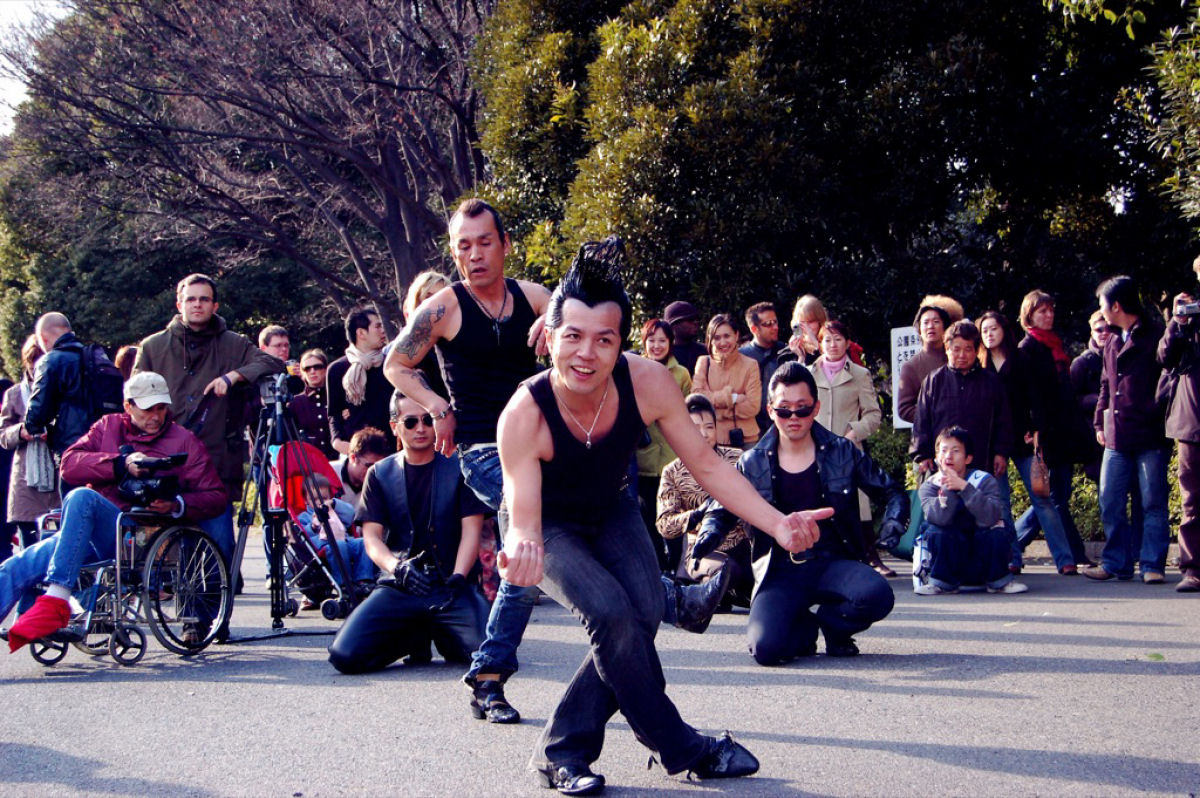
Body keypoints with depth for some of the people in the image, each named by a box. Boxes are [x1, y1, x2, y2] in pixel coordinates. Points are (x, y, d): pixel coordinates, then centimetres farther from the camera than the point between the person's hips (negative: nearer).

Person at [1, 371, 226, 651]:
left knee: (81, 497, -32)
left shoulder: (184, 442, 13)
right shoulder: (108, 426, 20)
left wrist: (177, 505, -14)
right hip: (87, 536, 4)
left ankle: (56, 599, -40)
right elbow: (69, 464, 3)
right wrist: (121, 463, -12)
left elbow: (216, 497, 6)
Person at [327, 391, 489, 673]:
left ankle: (444, 638, 10)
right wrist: (398, 568, -18)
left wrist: (457, 579, -17)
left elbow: (471, 529, 0)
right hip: (399, 587, 2)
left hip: (452, 586, -1)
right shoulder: (380, 474, 11)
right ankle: (416, 637, 11)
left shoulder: (458, 467, 7)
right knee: (346, 655, -20)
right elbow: (371, 536, 4)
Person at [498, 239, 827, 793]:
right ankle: (681, 748, -6)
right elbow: (524, 522, -33)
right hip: (550, 528, -4)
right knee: (610, 613, -26)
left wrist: (778, 523, -25)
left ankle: (563, 750, -7)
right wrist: (521, 551, -58)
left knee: (644, 610, -19)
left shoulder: (647, 383, -28)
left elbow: (707, 466, -16)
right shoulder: (524, 415, -36)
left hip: (610, 513, 4)